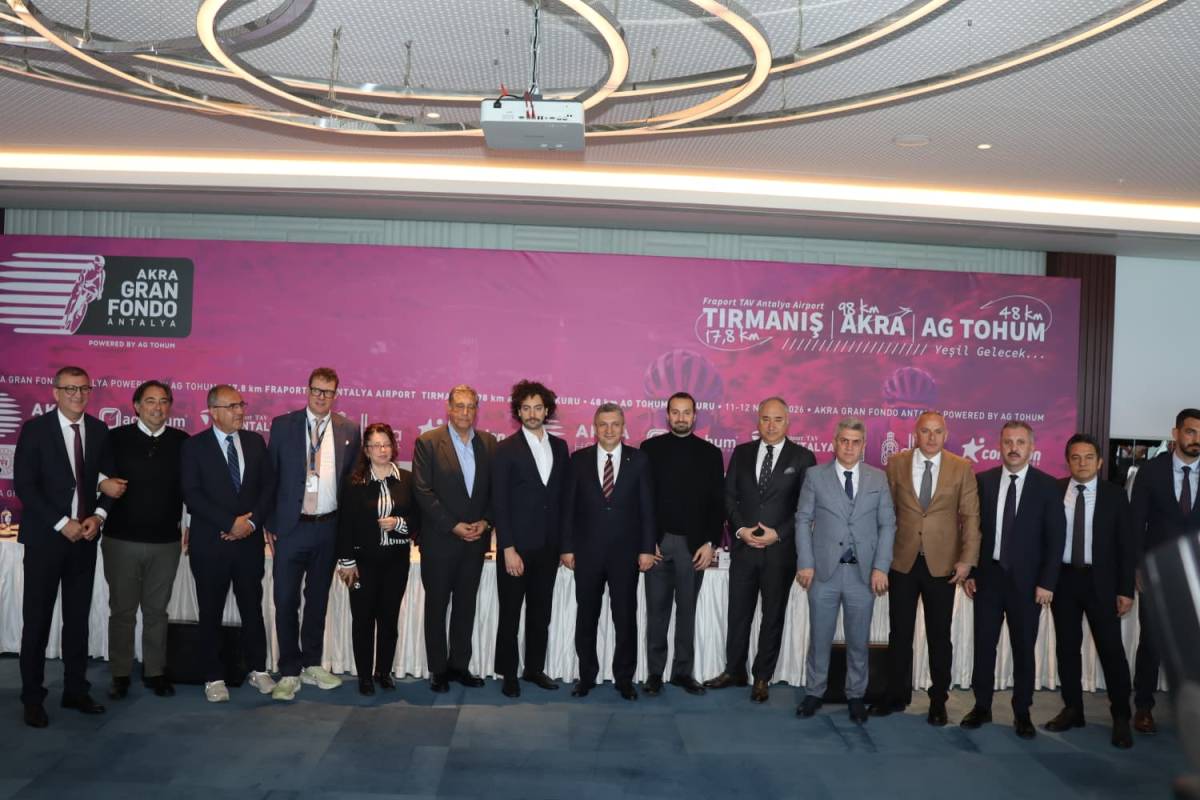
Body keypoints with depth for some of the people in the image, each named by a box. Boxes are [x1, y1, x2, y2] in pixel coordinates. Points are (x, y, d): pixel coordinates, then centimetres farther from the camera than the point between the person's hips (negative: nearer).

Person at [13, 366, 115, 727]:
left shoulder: (98, 430, 6)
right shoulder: (35, 429, -5)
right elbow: (23, 484, -9)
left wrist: (98, 515, -7)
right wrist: (61, 524, -14)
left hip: (84, 536, 4)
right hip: (45, 538, -3)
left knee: (78, 617, 10)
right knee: (37, 620, 3)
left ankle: (75, 691, 21)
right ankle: (32, 699, 14)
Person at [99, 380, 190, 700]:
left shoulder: (182, 442, 2)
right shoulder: (116, 439, -1)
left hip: (166, 541, 1)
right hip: (122, 539, -1)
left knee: (157, 610, 12)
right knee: (122, 610, 10)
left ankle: (155, 671, 24)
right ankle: (120, 674, 22)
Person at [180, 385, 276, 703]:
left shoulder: (255, 442, 7)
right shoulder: (194, 446, -3)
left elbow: (268, 486, 5)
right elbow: (192, 495, -11)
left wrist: (252, 521, -9)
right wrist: (230, 523, -17)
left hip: (250, 540, 3)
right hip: (210, 544, -2)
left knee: (253, 607, 10)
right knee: (211, 613, 7)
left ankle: (258, 669, 24)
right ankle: (214, 677, 20)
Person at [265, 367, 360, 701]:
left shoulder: (349, 430, 3)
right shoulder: (283, 425, -1)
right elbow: (271, 474, 1)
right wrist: (270, 522, -2)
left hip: (329, 527, 2)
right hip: (291, 526, -2)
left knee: (318, 598, 14)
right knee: (286, 600, 1)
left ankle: (312, 665, 27)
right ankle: (289, 672, 13)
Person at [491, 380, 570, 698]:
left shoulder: (559, 447, 7)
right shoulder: (506, 449, -7)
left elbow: (564, 495, 10)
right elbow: (500, 503, -10)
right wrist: (508, 549, -14)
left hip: (548, 547, 4)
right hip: (517, 547, -4)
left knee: (541, 612, 13)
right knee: (510, 614, 6)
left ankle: (534, 668, 27)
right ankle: (508, 674, 19)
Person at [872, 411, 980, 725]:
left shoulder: (962, 468, -1)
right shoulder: (896, 463, 1)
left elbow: (970, 516, -2)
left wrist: (967, 559, -10)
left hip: (942, 564, -1)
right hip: (902, 561, 1)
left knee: (939, 636, 9)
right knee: (899, 633, 9)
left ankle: (938, 700, 23)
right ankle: (896, 695, 23)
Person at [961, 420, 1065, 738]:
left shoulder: (1048, 486, -3)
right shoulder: (983, 481, 2)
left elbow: (1055, 538, -4)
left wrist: (1047, 582, -9)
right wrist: (969, 572, 1)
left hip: (1027, 580, -1)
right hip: (988, 576, 2)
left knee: (1024, 648, 8)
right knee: (984, 644, 8)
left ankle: (1022, 712, 21)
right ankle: (982, 706, 21)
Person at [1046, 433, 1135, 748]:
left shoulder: (1114, 494, -2)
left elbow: (1126, 545, -1)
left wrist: (1126, 589, -5)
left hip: (1101, 581, -1)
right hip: (1063, 579, 2)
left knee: (1111, 649, 1)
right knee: (1066, 648, 9)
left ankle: (1121, 718, 14)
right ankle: (1072, 710, 22)